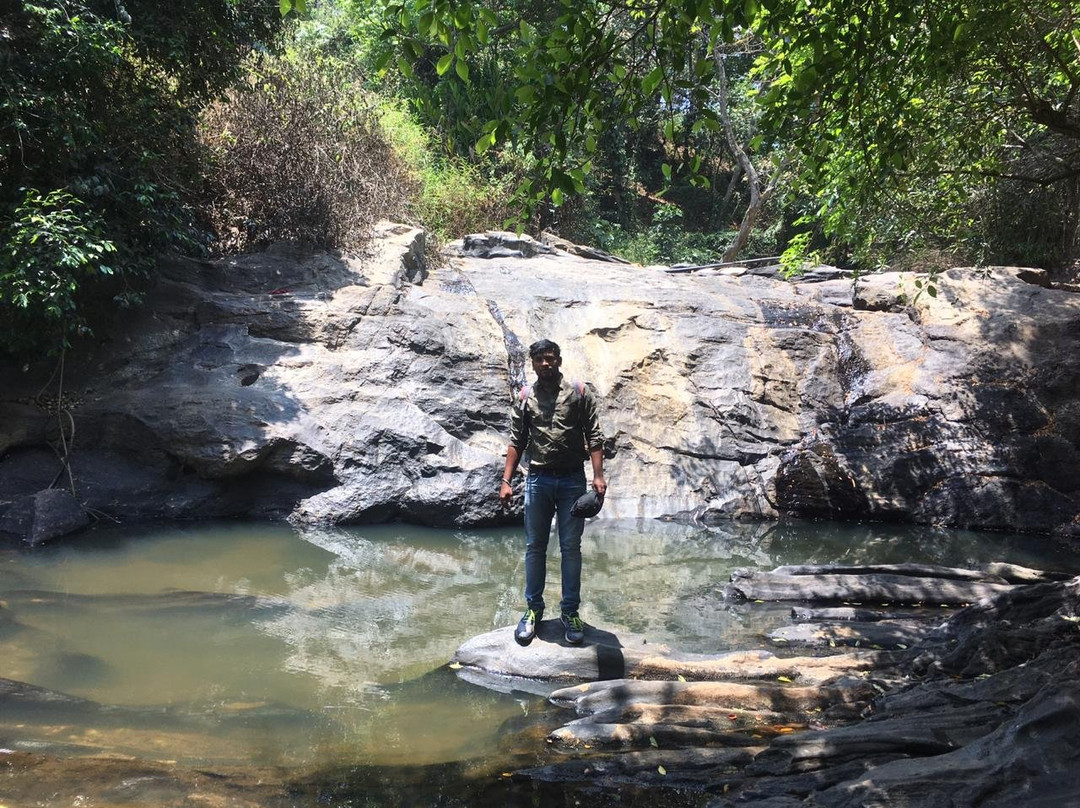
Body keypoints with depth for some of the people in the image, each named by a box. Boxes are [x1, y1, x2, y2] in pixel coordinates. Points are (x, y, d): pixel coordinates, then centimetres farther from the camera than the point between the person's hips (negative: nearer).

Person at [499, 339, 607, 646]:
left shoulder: (579, 392, 1)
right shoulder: (525, 397, 7)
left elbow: (594, 436, -1)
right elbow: (516, 442, 8)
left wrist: (598, 476, -11)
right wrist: (506, 481, 1)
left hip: (572, 480, -1)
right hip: (538, 479, 2)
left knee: (571, 548, 4)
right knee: (534, 547, 7)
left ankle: (570, 612, 13)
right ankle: (533, 609, 19)